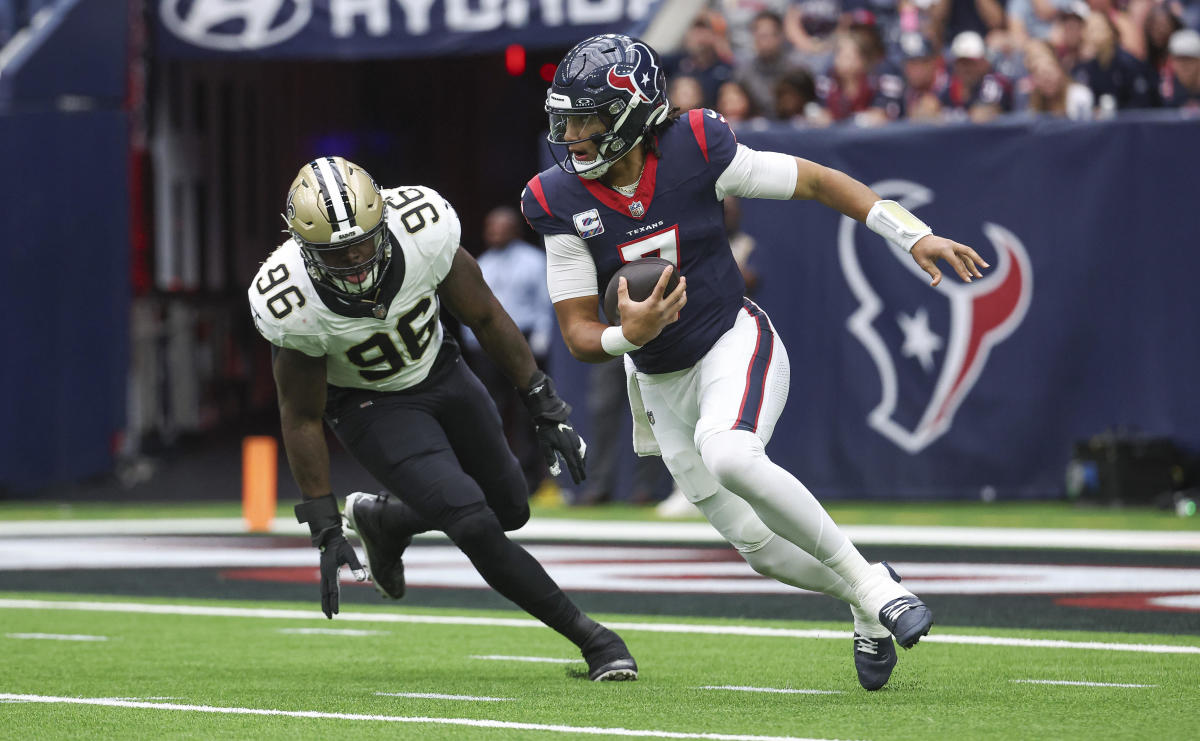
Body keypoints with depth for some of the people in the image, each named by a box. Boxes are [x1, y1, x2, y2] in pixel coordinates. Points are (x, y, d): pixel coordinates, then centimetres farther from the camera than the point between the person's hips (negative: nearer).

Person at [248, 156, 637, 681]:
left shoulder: (423, 231, -30)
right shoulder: (293, 304, -33)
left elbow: (485, 318, -11)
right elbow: (302, 418, -18)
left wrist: (545, 408, -6)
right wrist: (325, 532, -16)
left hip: (439, 373, 4)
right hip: (370, 403, -4)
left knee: (509, 510, 17)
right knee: (476, 528, -19)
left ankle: (380, 519, 40)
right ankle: (591, 638, -5)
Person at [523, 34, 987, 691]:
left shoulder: (694, 154, -18)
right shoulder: (561, 202, -12)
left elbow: (814, 182, -5)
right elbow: (578, 334, -10)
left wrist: (912, 236, -11)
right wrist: (628, 336, -32)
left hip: (734, 344, -4)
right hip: (660, 383, 4)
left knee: (727, 456, -35)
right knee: (762, 547, 6)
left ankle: (865, 580, -21)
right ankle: (868, 601, 34)